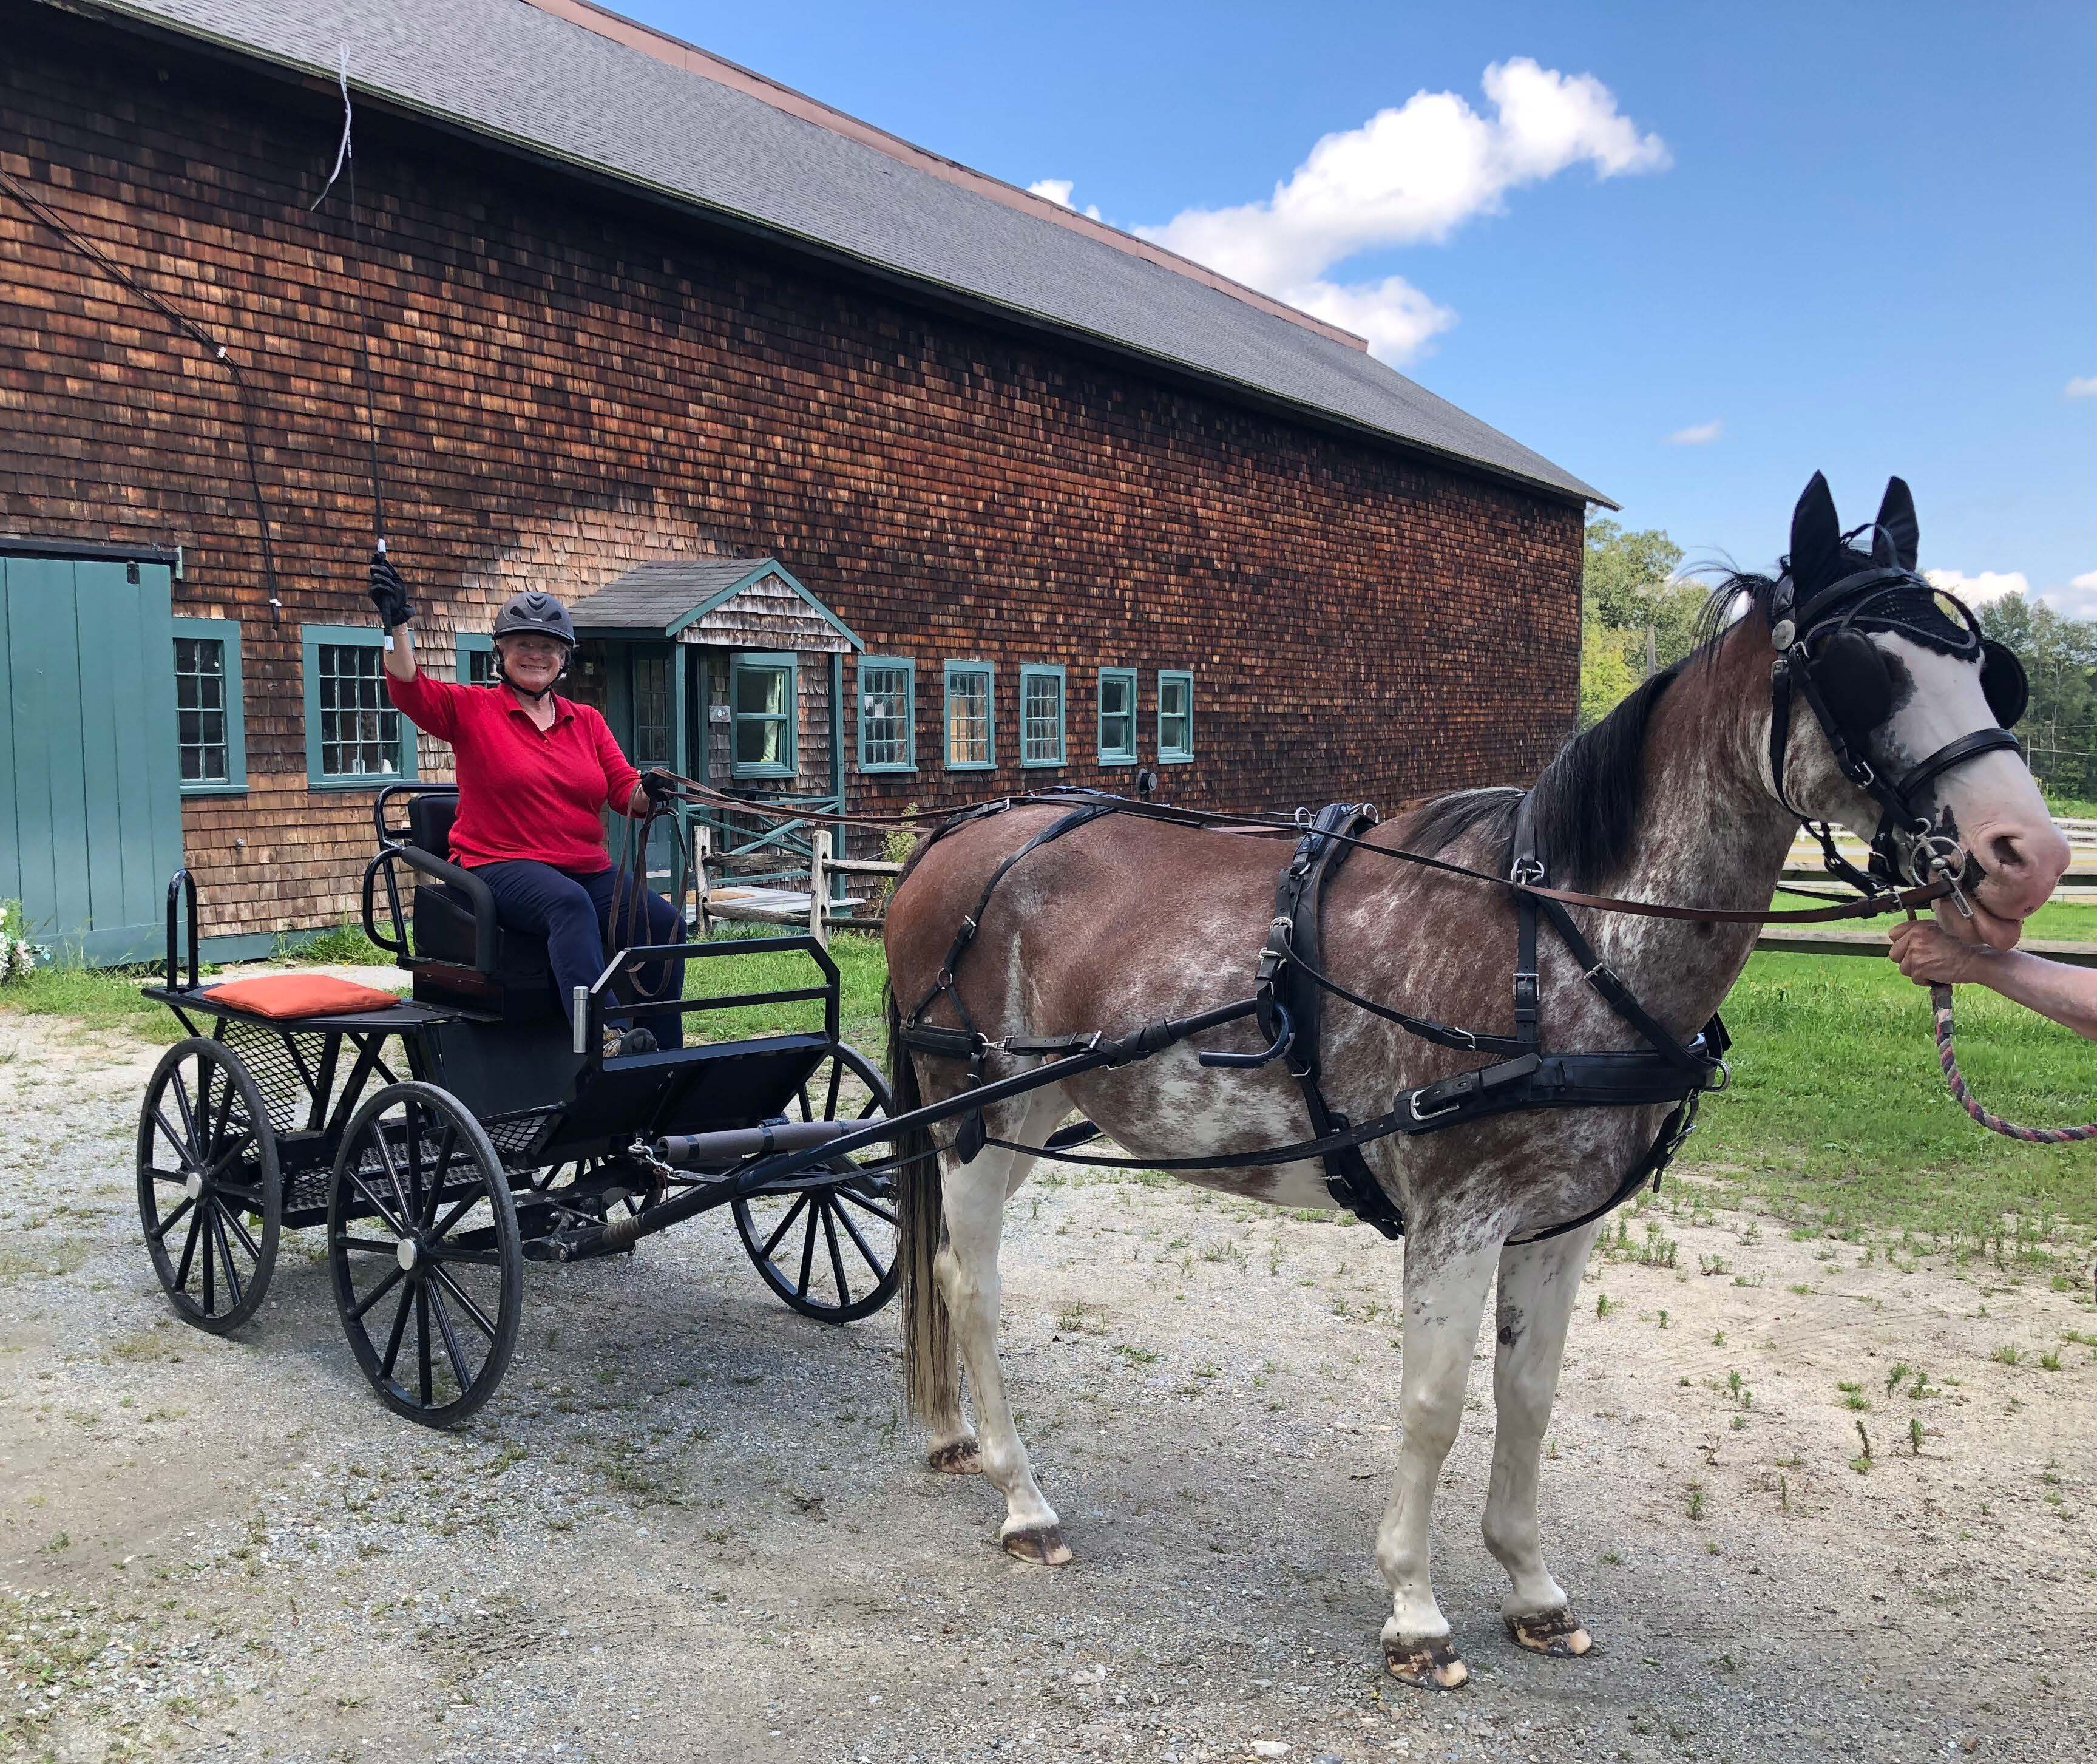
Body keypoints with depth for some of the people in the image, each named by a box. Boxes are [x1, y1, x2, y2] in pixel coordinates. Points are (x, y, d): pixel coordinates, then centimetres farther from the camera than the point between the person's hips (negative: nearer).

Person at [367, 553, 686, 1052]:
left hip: (588, 870, 4)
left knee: (665, 921, -22)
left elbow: (625, 792, 8)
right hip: (502, 868, -4)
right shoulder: (472, 709, 8)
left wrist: (648, 791, -15)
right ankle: (599, 1039, -51)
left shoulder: (587, 721, 17)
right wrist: (397, 623, -23)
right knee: (570, 903, -38)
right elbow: (409, 690, -10)